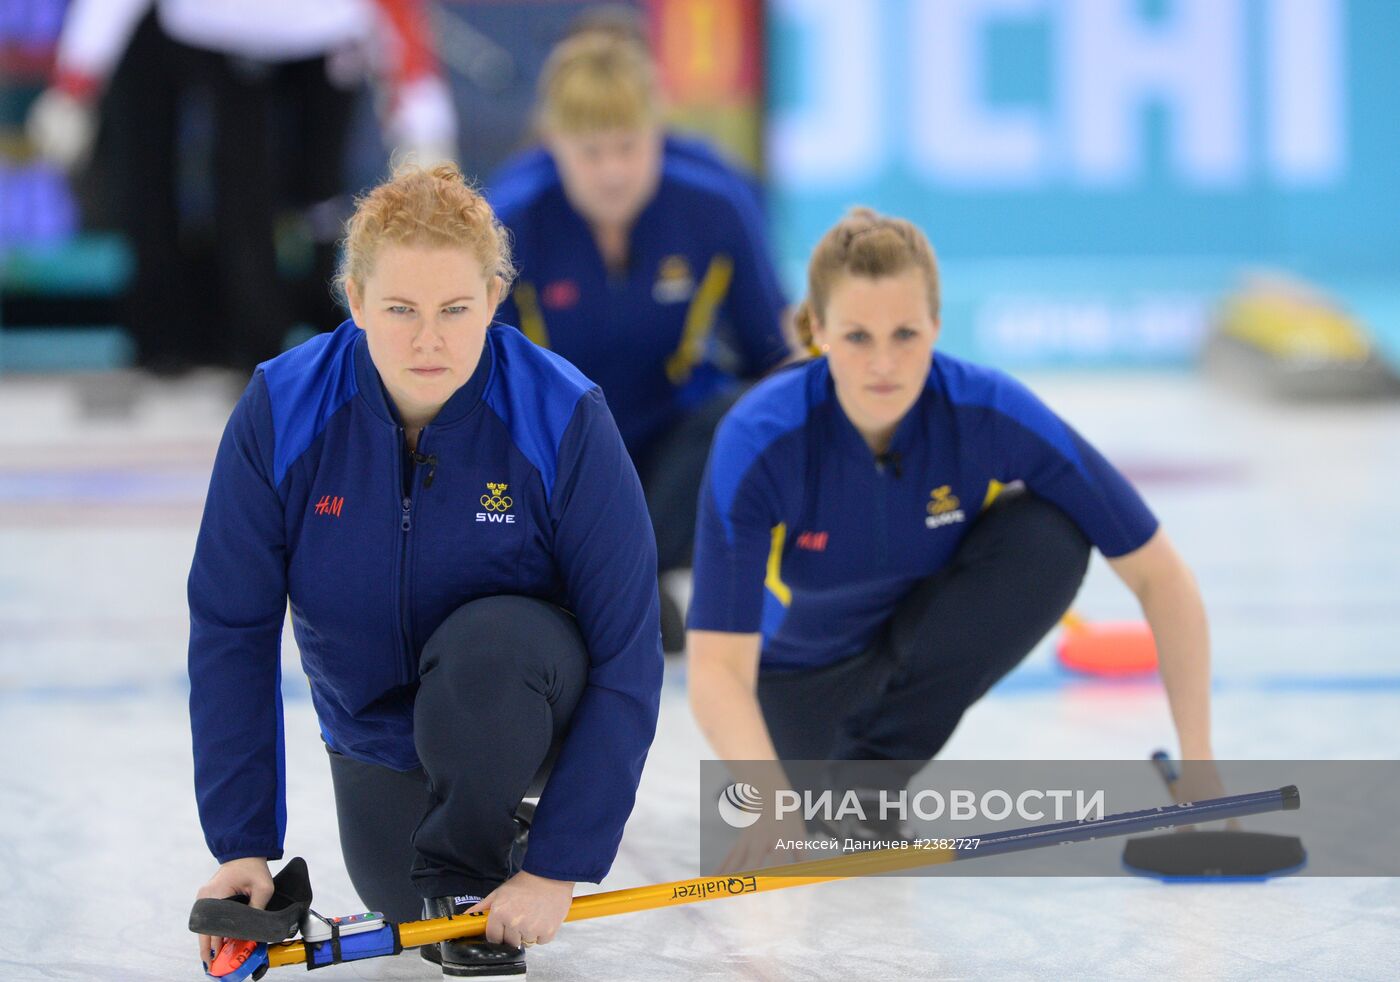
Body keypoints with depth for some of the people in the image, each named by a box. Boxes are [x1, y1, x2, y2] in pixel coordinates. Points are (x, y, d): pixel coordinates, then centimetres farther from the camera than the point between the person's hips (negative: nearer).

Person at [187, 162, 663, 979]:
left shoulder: (564, 420, -27)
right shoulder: (283, 413, -21)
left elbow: (626, 657, -25)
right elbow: (233, 633, -15)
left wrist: (560, 866, -28)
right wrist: (243, 844, -19)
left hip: (526, 697, -3)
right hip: (376, 722, 3)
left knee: (484, 642, -34)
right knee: (404, 902, -8)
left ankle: (472, 869, -8)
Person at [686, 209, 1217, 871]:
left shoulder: (992, 413, -30)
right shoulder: (758, 442, -33)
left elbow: (1160, 577, -24)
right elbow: (717, 668, -38)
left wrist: (1198, 767, -30)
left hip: (935, 632, -2)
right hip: (806, 660, 2)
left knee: (1051, 536, -28)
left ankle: (877, 763, -15)